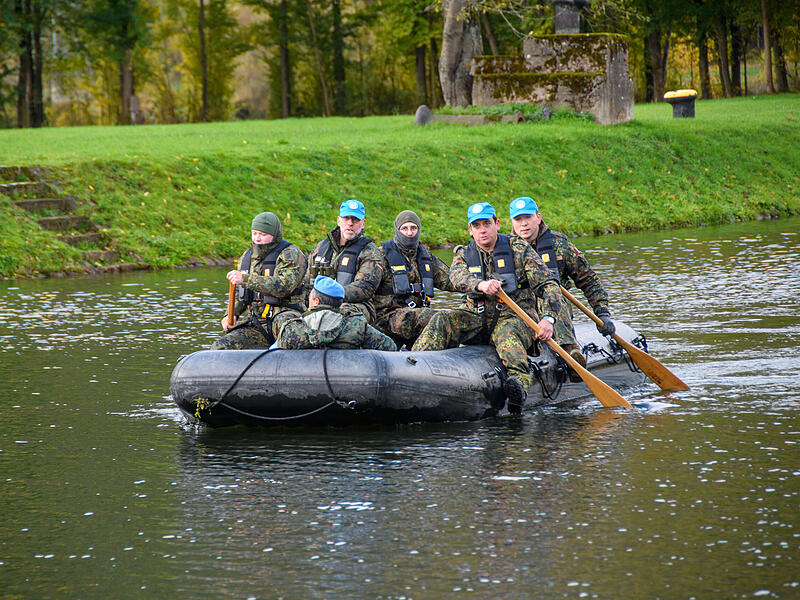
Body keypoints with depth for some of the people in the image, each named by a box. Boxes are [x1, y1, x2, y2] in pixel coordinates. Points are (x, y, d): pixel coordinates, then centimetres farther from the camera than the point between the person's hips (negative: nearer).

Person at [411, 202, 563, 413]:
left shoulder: (519, 250, 1)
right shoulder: (464, 254, 8)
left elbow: (548, 286, -5)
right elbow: (457, 276, -17)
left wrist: (548, 319, -23)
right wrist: (480, 285, -40)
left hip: (514, 318, -4)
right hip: (477, 318, 4)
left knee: (507, 334, -39)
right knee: (441, 320, -22)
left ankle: (519, 381, -67)